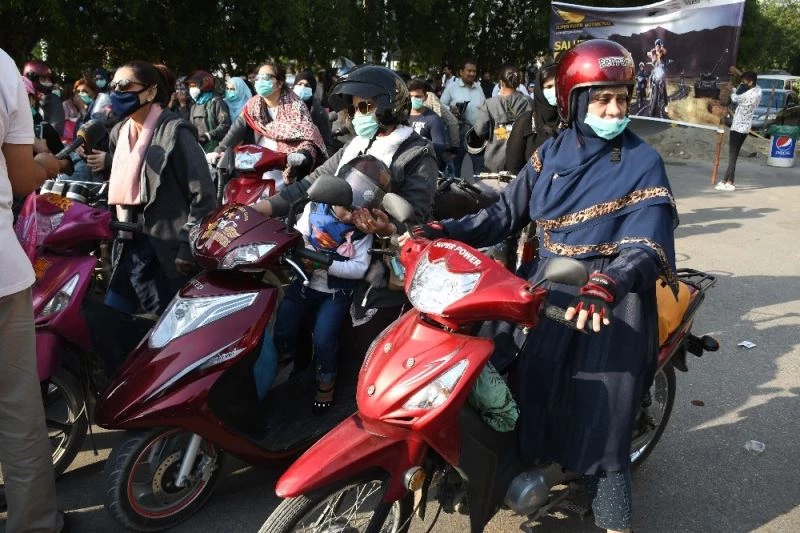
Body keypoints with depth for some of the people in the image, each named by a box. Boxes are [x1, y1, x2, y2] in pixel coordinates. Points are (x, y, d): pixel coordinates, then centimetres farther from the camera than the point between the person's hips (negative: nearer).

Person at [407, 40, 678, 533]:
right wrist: (442, 232, -3)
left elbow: (648, 245, -16)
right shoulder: (550, 154, 8)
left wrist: (606, 286, -36)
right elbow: (507, 213, 9)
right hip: (548, 288, 5)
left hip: (611, 301, -5)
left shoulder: (643, 163, -6)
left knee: (597, 424, -5)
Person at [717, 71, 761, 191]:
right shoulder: (758, 90, 5)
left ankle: (730, 183, -1)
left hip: (738, 127, -9)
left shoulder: (749, 95, -22)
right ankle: (726, 180, 19)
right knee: (733, 155, 13)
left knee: (732, 156, -4)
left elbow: (735, 98, -7)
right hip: (746, 127, 9)